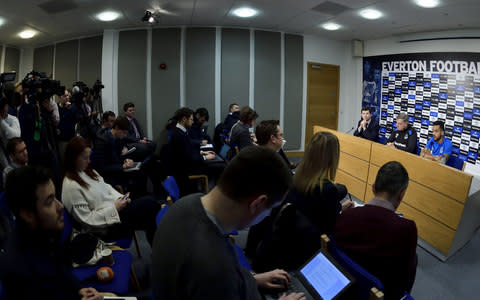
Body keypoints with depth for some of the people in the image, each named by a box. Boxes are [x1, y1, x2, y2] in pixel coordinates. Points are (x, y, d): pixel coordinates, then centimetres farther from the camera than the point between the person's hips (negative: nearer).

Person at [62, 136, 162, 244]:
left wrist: (121, 198, -2)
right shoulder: (71, 186, -17)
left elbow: (106, 187, 16)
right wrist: (114, 208, -19)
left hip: (115, 207, 9)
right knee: (149, 203, -19)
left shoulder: (88, 171, 9)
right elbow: (87, 220, -18)